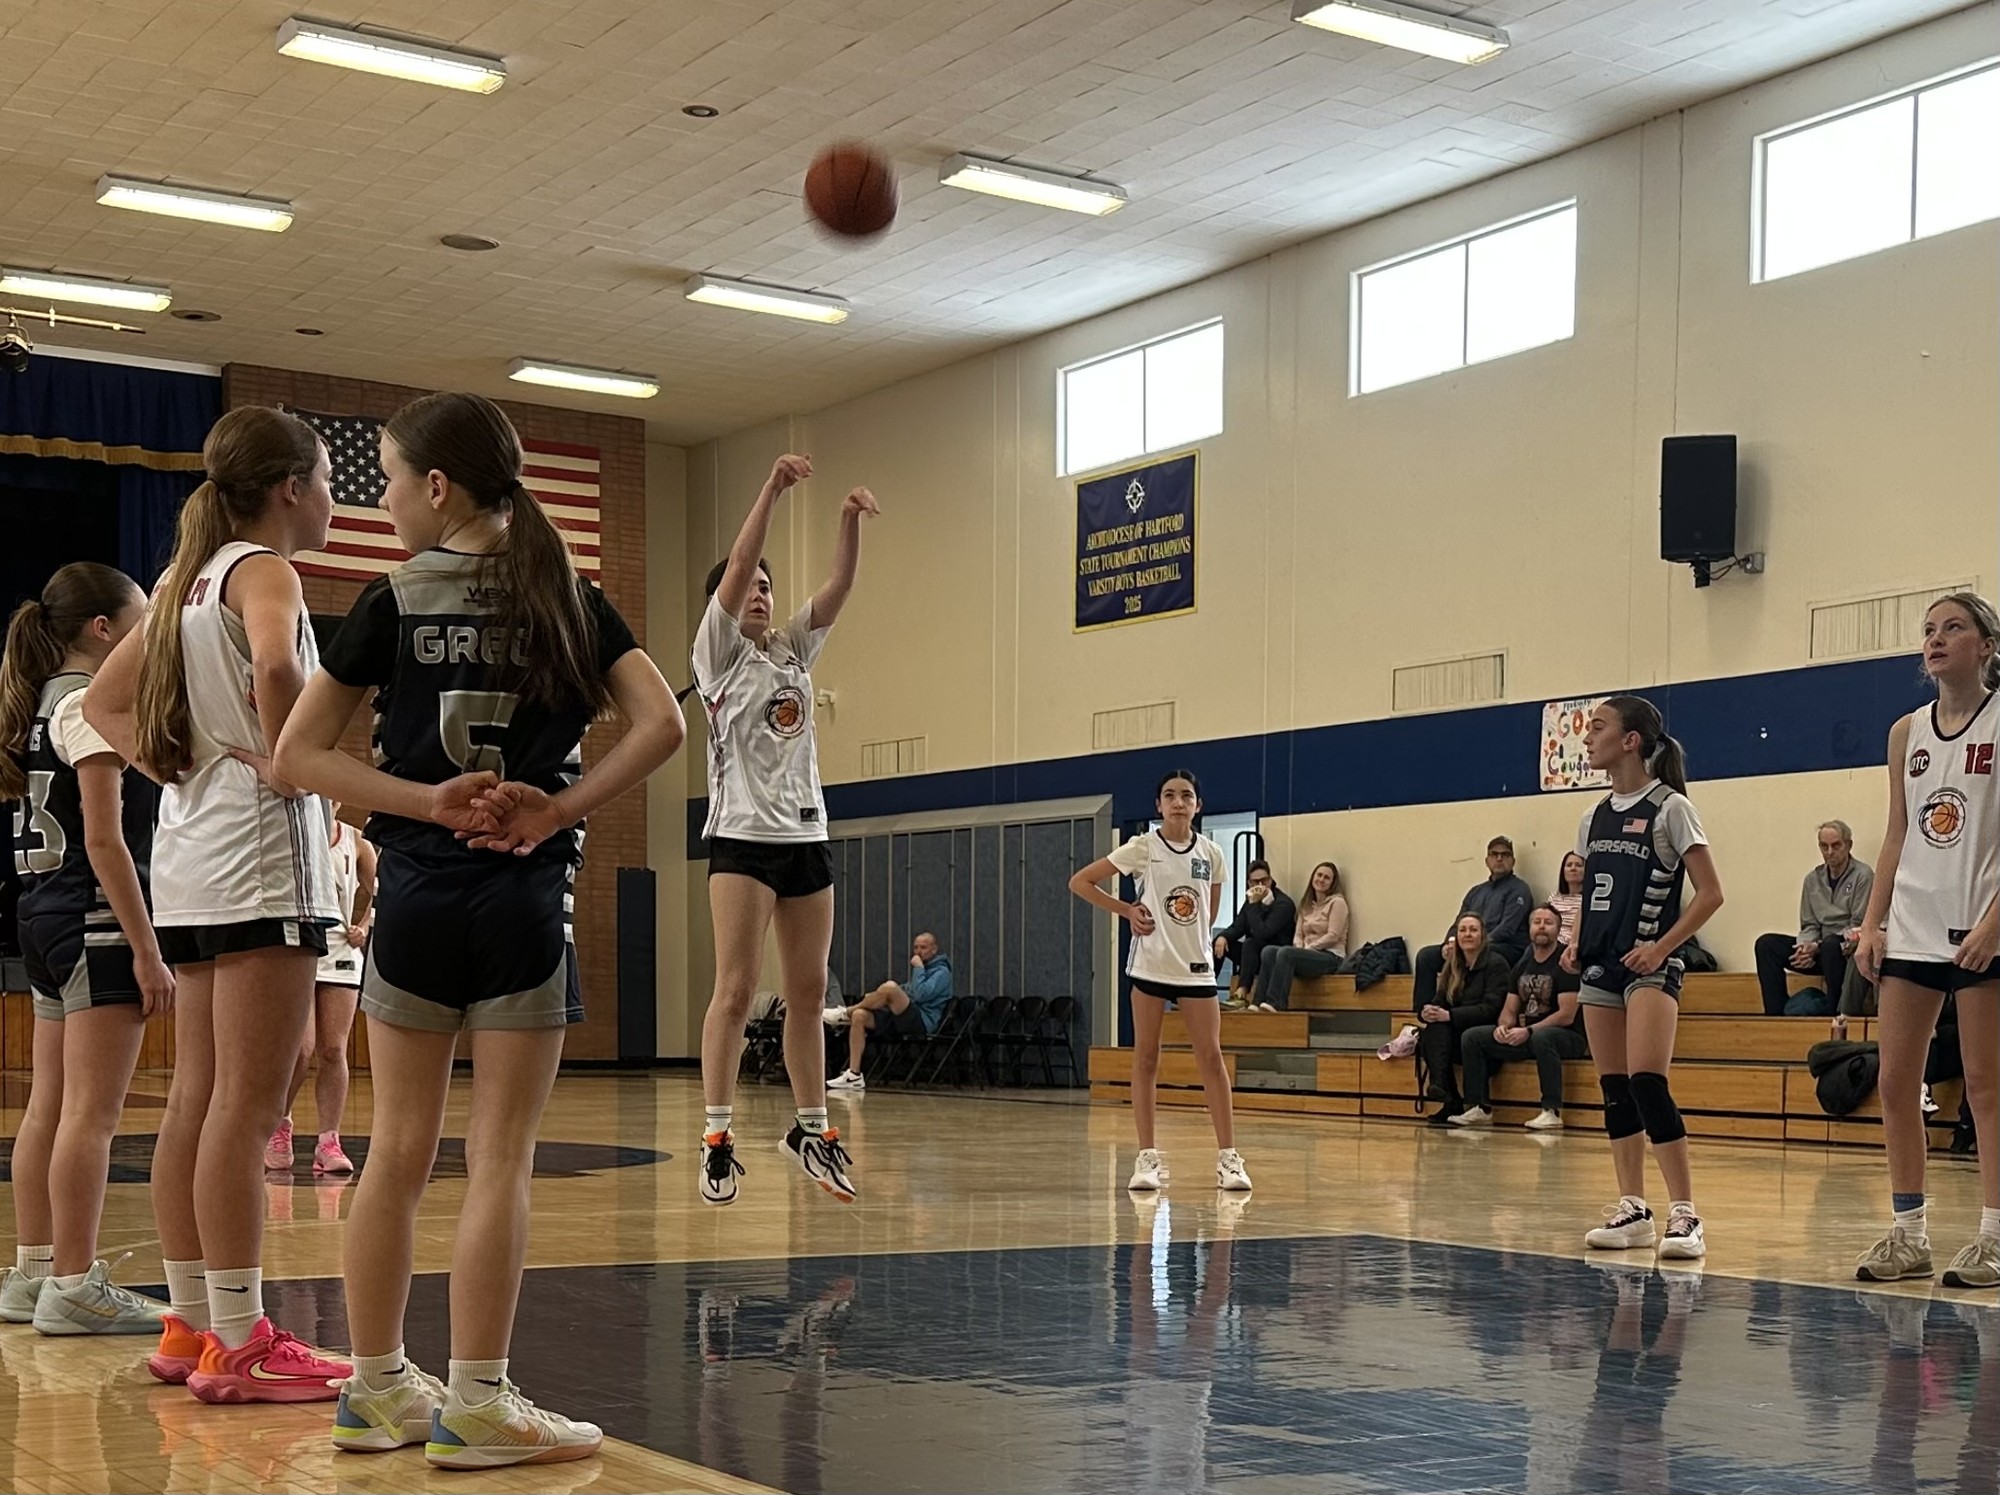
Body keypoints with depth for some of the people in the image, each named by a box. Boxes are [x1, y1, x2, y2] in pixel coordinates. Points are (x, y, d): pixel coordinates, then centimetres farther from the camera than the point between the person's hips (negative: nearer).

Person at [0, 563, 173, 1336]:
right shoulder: (91, 707, -12)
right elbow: (105, 841, -18)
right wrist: (146, 950, -19)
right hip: (96, 922, -10)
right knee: (92, 1112, -8)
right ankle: (74, 1286, -6)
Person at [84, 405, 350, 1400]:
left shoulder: (189, 577, 17)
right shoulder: (263, 570, -8)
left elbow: (106, 703, 22)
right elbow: (275, 666, -31)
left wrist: (174, 765, 10)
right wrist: (285, 764, -18)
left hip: (191, 861, 9)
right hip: (261, 852, -9)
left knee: (195, 1103, 10)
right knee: (247, 1107, -7)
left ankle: (189, 1327, 17)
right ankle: (239, 1344, -5)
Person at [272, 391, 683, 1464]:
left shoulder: (392, 603, 0)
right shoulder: (567, 598, 3)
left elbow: (298, 754, -4)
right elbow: (659, 723, -7)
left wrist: (431, 802, -7)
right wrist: (556, 813, -8)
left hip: (415, 889, 1)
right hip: (526, 895, -1)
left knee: (399, 1148, 10)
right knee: (500, 1157, 1)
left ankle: (376, 1388, 18)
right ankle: (475, 1405, 3)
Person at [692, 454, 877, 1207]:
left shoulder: (794, 649, 16)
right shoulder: (718, 650, 1)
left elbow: (839, 588, 4)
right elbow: (735, 567, -13)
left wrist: (850, 522, -12)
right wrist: (771, 489, -20)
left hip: (806, 835, 6)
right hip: (743, 835, -6)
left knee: (809, 992, 9)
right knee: (736, 988, -10)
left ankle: (811, 1128, 18)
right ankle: (717, 1137, -8)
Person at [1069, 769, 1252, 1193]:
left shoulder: (1211, 853, 5)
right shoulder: (1142, 848, -3)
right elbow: (1080, 882, -1)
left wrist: (1201, 942, 7)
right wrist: (1126, 910, -7)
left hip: (1197, 968, 2)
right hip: (1150, 964, -2)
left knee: (1211, 1059, -2)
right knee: (1145, 1059, 1)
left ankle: (1228, 1157, 1)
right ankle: (1149, 1158, 6)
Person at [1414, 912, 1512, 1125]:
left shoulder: (1496, 963, -6)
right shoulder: (1454, 966, 16)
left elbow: (1491, 1009, -17)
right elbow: (1440, 1002, 11)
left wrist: (1449, 1015, -26)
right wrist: (1426, 1011, -15)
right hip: (1456, 1036, 6)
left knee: (1438, 1029, -31)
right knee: (1428, 1037, -25)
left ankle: (1448, 1100, -37)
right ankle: (1450, 1102, -33)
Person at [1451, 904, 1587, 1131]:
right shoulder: (1523, 965, 12)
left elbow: (1567, 1015, -18)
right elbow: (1509, 1010, 13)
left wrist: (1528, 1031, -25)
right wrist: (1503, 1027, -11)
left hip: (1568, 1037, -7)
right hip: (1527, 1037, 7)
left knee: (1541, 1037, -41)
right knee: (1471, 1037, -4)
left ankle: (1552, 1112, -36)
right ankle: (1479, 1109, -5)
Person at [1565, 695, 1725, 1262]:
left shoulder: (1669, 808, -7)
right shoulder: (1595, 816, 13)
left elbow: (1710, 892, -9)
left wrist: (1662, 947, -16)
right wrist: (1577, 943, 6)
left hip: (1649, 965, -7)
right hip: (1600, 966, 7)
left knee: (1646, 1083, -18)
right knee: (1614, 1090, 7)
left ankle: (1684, 1215, -15)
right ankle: (1632, 1210, 14)